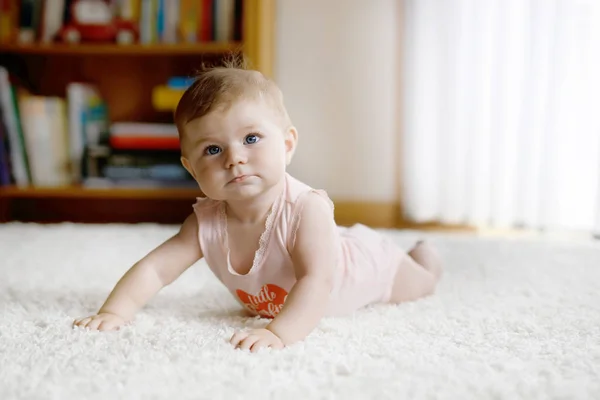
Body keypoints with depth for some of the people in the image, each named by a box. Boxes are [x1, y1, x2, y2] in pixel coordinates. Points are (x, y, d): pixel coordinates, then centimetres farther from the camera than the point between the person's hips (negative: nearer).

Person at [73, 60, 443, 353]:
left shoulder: (307, 210, -48)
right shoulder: (206, 222, -32)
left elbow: (317, 282, -59)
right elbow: (155, 268, -34)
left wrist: (279, 333, -73)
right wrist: (114, 312, -49)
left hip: (365, 261, -4)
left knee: (417, 286, 29)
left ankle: (425, 255, 60)